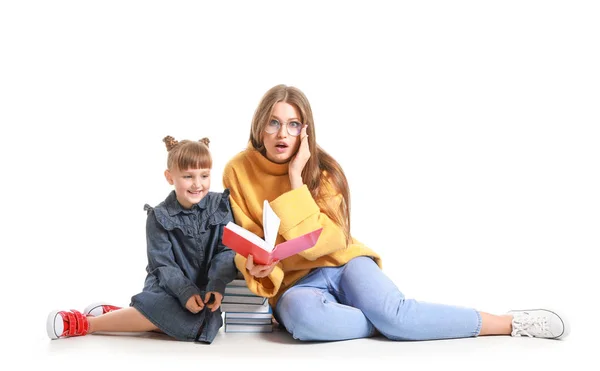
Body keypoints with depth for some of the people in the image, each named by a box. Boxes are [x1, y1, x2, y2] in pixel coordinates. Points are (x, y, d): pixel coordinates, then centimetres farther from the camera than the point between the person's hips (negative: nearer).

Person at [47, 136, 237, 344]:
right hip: (169, 288, -3)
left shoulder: (221, 206, 1)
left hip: (205, 289, 3)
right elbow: (163, 265, -9)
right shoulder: (160, 217, -4)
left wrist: (216, 287, -20)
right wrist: (186, 292, -24)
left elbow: (228, 250, -5)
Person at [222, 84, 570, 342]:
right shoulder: (238, 171, -5)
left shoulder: (322, 167, -7)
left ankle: (512, 323, -18)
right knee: (300, 314, -39)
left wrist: (296, 177, -21)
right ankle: (396, 326, -19)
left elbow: (325, 243, -16)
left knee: (392, 311, -31)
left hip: (343, 262, 0)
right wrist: (256, 268, -25)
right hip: (296, 282, 0)